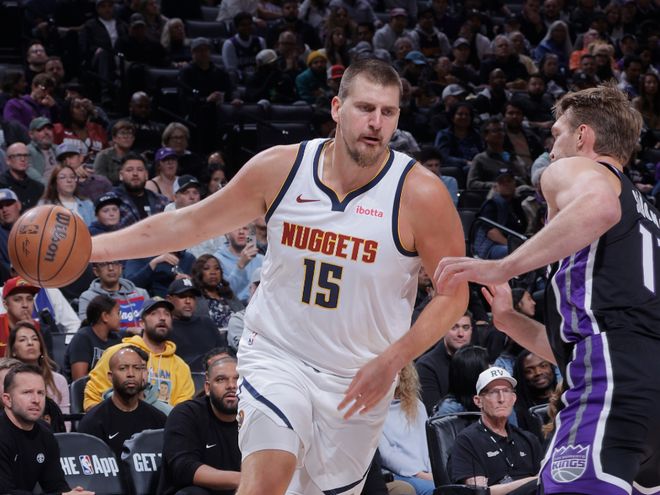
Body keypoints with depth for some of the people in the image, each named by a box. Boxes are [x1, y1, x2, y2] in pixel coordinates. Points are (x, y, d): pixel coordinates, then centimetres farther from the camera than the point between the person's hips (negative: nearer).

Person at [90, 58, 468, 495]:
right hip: (277, 356, 0)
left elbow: (453, 294, -7)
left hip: (359, 379, 0)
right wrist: (92, 248, -1)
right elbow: (191, 224, 3)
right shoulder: (279, 168, -8)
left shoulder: (420, 194, -14)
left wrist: (391, 361, -19)